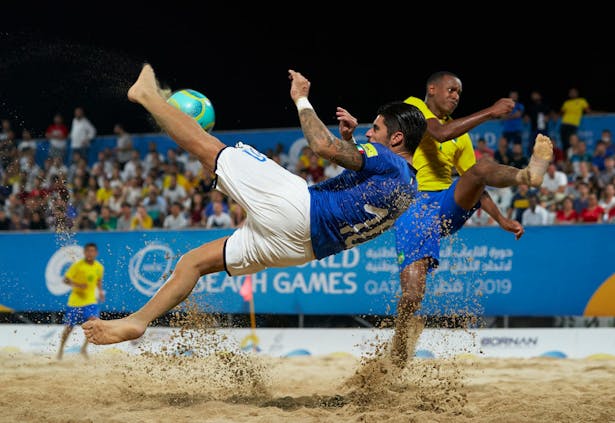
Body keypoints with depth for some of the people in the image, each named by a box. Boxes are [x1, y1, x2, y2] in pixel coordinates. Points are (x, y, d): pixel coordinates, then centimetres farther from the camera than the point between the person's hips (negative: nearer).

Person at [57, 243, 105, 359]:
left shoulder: (99, 267, 0)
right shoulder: (77, 265, -13)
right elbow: (66, 280, -12)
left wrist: (101, 291, 3)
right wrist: (77, 285, -27)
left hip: (90, 301, 2)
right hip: (75, 301, -2)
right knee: (69, 327, 8)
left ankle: (84, 347, -2)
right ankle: (61, 349, 32)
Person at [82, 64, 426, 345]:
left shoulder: (388, 160, -9)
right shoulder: (410, 192, 16)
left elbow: (324, 146, -22)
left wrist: (302, 99, -8)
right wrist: (352, 140, 31)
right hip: (301, 247, 9)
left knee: (206, 146, 3)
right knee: (195, 261, 17)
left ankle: (148, 95, 21)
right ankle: (137, 321, 11)